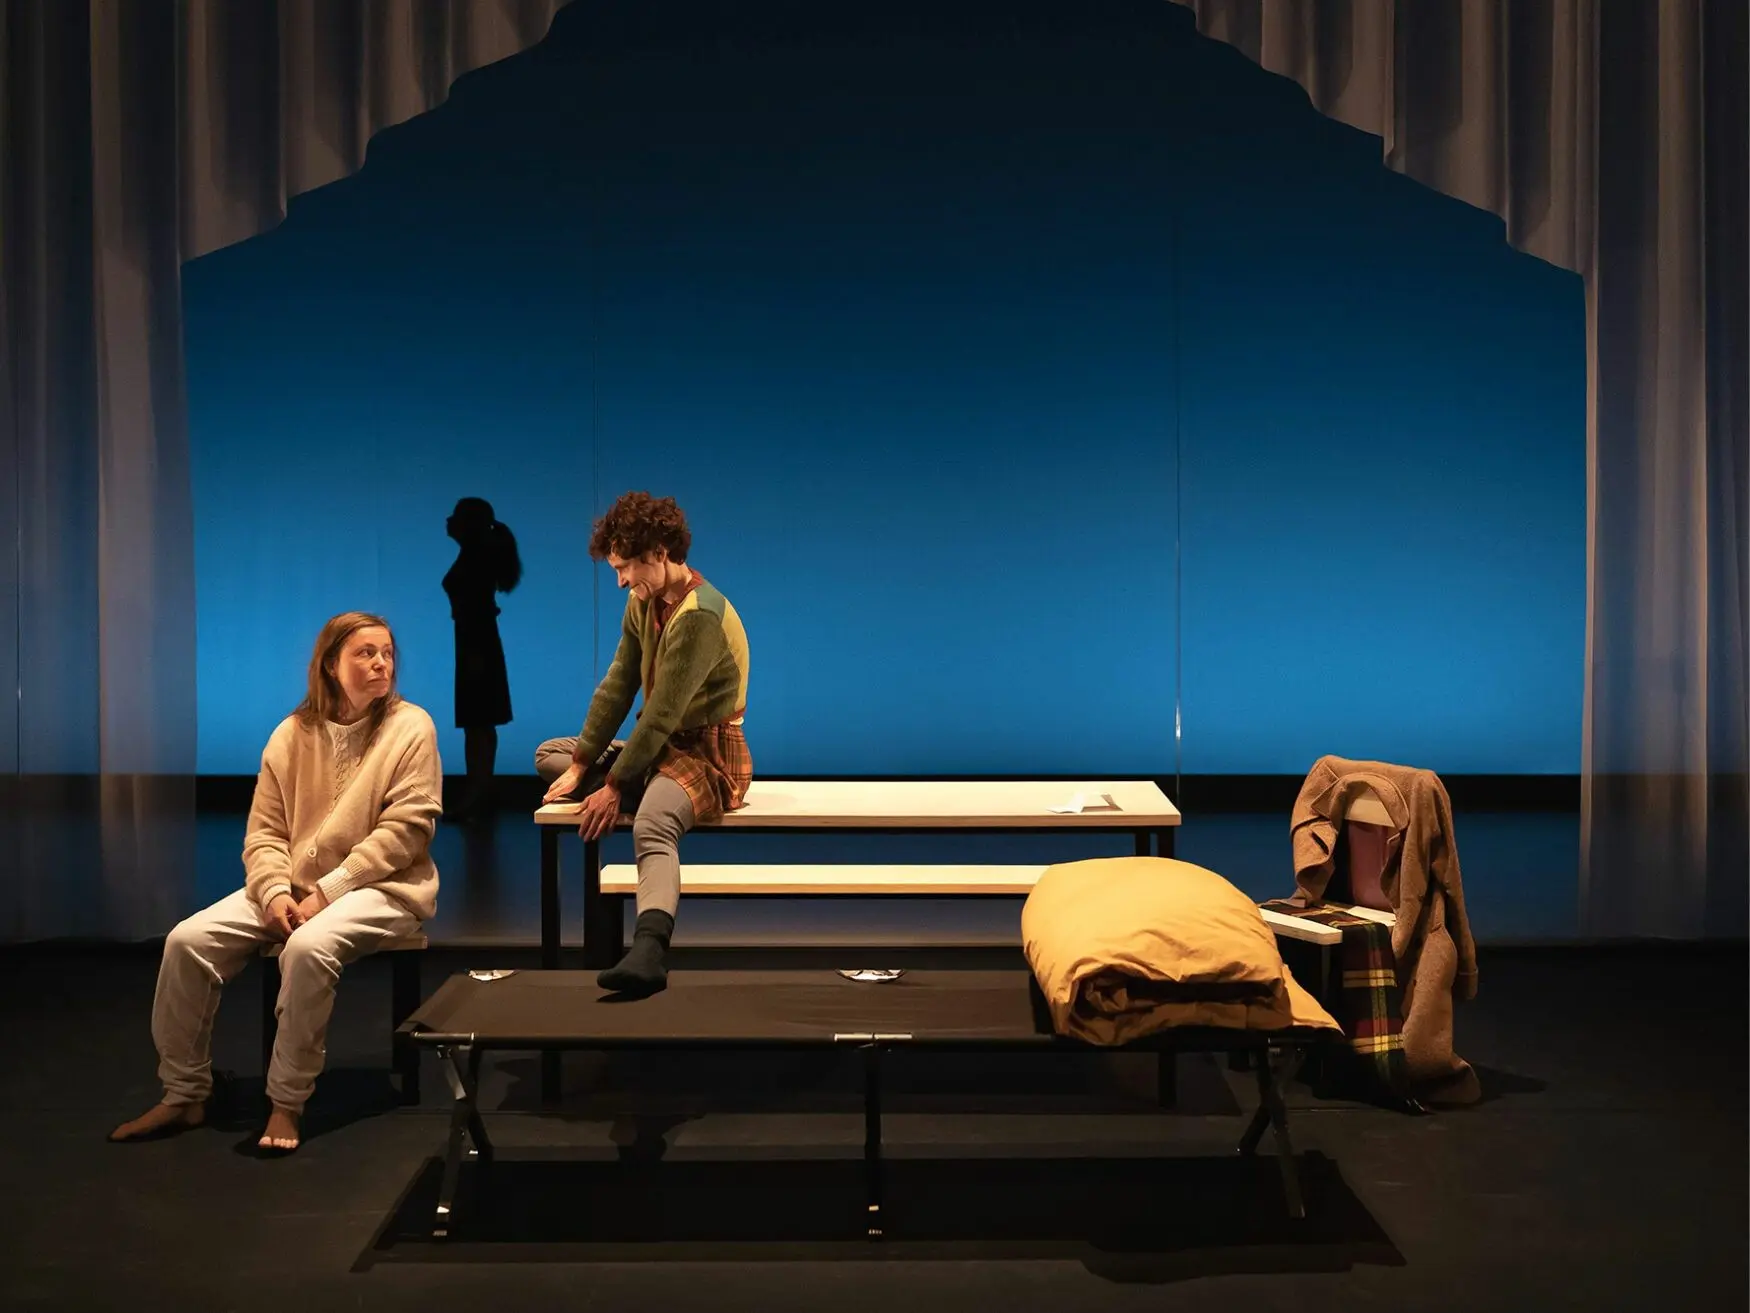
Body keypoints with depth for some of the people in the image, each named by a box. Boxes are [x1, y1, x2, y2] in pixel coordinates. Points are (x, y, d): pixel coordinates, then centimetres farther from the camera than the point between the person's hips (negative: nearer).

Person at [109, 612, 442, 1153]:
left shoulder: (410, 727, -6)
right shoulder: (292, 734, 6)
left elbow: (406, 828, -13)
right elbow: (264, 831, 5)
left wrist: (328, 891, -17)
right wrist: (276, 891, -16)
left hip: (378, 886, -5)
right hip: (295, 886, 5)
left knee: (308, 948, -36)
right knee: (188, 941, -13)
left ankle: (287, 1104, -20)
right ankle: (184, 1094, 1)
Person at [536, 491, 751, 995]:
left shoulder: (699, 616, -23)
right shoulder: (643, 603, 6)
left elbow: (662, 714, -24)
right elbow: (616, 688, 6)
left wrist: (614, 787, -21)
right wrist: (580, 767, 1)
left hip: (708, 754, -10)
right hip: (661, 745, 11)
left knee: (652, 829, -40)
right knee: (548, 755, 17)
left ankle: (649, 952, -60)